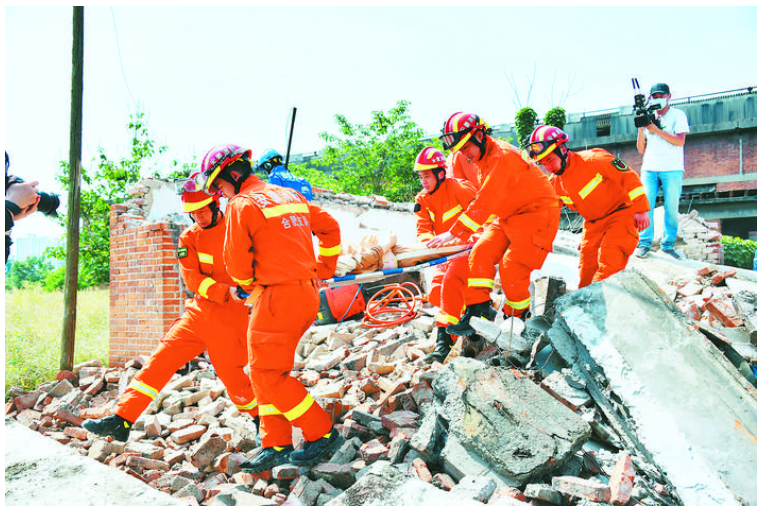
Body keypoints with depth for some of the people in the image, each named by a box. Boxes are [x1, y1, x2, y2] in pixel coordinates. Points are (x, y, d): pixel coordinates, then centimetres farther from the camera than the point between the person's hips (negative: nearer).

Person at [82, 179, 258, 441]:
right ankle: (121, 420, 0)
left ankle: (262, 419, 26)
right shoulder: (189, 238, 6)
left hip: (229, 318, -4)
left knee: (233, 379, 1)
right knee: (160, 359, -4)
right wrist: (226, 291, -21)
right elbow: (192, 278, -6)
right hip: (199, 312, 4)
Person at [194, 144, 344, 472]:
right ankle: (276, 446, 18)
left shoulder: (241, 205, -8)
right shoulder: (291, 196, 16)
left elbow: (237, 262, -7)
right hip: (308, 294, 9)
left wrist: (251, 288, 12)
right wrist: (324, 269, 24)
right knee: (269, 371, 15)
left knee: (267, 374, 1)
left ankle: (322, 434, 4)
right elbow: (330, 227, 23)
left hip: (277, 297, -9)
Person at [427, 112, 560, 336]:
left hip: (536, 215, -9)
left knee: (512, 269, -13)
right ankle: (477, 311, -5)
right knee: (481, 253, -6)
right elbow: (486, 200, 17)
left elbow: (486, 201, -31)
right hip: (509, 217, 9)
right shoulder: (484, 158, 7)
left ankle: (518, 317, 8)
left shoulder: (502, 156, -24)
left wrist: (454, 232, -32)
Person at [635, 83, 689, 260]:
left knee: (671, 208, -3)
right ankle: (645, 243, -7)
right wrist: (641, 129, -2)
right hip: (649, 170, 3)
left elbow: (680, 140, -9)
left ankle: (668, 244, 6)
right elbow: (641, 149, 13)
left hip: (672, 170, -3)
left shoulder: (678, 115, 6)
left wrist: (655, 129, -12)